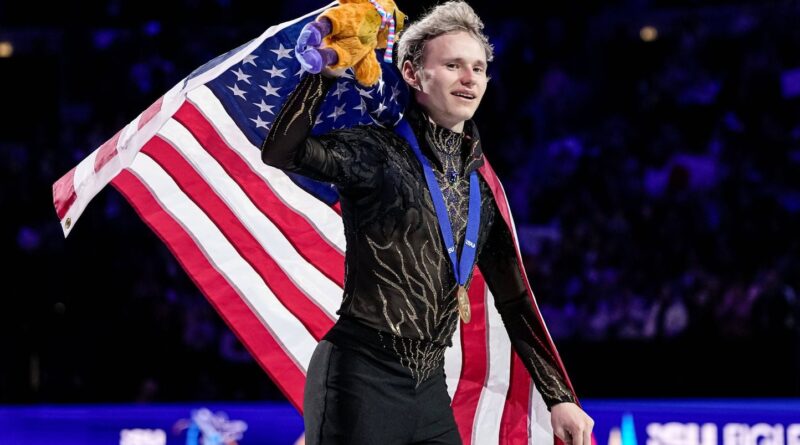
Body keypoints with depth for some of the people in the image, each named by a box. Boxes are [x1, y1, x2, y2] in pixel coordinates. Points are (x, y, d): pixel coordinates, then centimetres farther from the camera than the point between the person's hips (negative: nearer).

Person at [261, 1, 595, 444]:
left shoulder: (481, 188, 12)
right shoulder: (378, 152, -5)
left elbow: (513, 300, 16)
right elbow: (281, 152, -23)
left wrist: (559, 397, 12)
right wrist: (328, 70, -26)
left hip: (429, 387, 6)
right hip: (361, 375, -6)